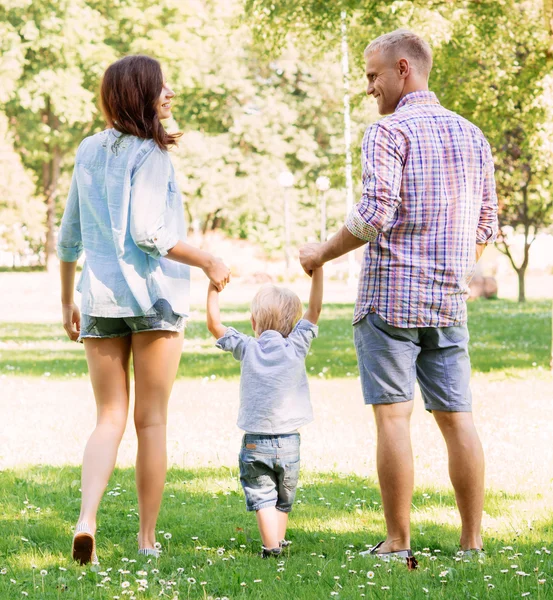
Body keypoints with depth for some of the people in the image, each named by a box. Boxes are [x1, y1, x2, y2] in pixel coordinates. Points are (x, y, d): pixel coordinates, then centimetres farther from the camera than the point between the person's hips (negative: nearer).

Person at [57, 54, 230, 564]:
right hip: (153, 295, -5)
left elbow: (69, 236, 16)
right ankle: (148, 539, 10)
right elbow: (146, 232, -18)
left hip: (100, 297, 5)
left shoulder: (89, 152, 11)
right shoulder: (150, 154, -9)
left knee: (110, 418, 8)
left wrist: (67, 300, 24)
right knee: (152, 421, 5)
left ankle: (87, 518, -14)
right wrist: (208, 262, -9)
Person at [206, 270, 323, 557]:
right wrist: (317, 270, -1)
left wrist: (214, 287, 9)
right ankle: (280, 541, 21)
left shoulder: (247, 348, -1)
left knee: (262, 496, -3)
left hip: (254, 443, -1)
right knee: (284, 499, 17)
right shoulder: (295, 347, -3)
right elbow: (314, 310, -1)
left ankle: (272, 546, -17)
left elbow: (214, 324, 5)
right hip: (288, 442, 1)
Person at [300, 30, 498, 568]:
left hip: (390, 296, -6)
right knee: (456, 418, 7)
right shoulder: (472, 136, 13)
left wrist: (322, 254, -4)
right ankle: (472, 542, 7)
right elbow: (486, 226, 15)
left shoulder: (389, 131, -8)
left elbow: (374, 215, -18)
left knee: (393, 416, -4)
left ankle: (398, 544, -4)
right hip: (449, 301, 6)